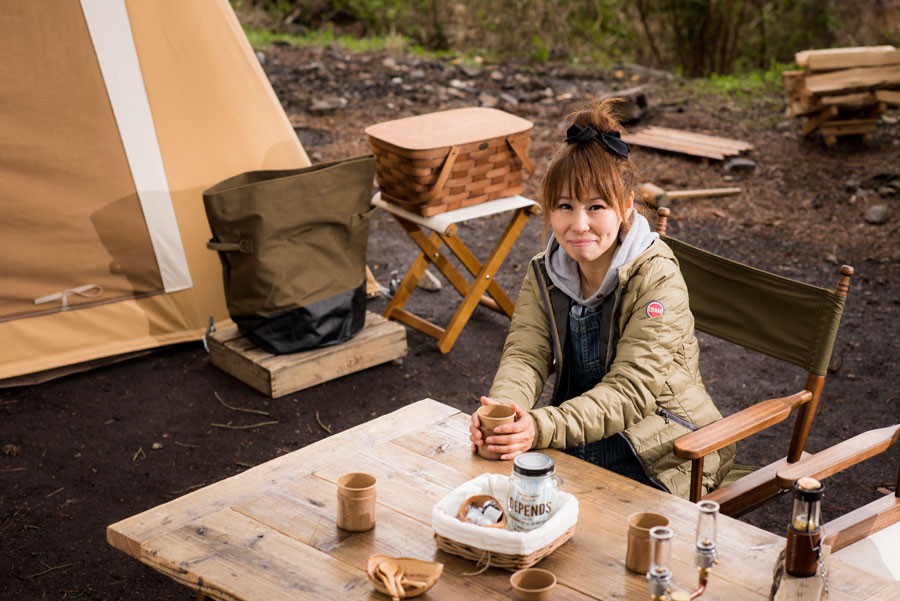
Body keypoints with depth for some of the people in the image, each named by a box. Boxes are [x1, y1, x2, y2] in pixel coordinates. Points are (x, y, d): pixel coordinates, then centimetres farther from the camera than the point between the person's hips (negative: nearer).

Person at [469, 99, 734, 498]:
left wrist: (544, 427, -41)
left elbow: (631, 390, -26)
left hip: (666, 450, -5)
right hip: (583, 430, 5)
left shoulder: (657, 280, -18)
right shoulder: (544, 275, 0)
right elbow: (525, 355, -12)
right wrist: (501, 413, -35)